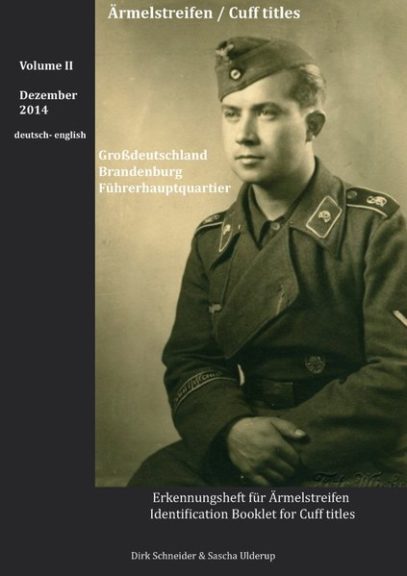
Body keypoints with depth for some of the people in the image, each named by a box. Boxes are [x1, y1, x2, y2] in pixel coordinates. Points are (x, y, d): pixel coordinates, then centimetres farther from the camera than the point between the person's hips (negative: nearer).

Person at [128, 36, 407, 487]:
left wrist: (290, 442, -18)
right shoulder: (213, 241, 7)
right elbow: (189, 362, 3)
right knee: (155, 478, -20)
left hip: (359, 459, -3)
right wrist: (231, 429, -18)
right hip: (234, 452, 3)